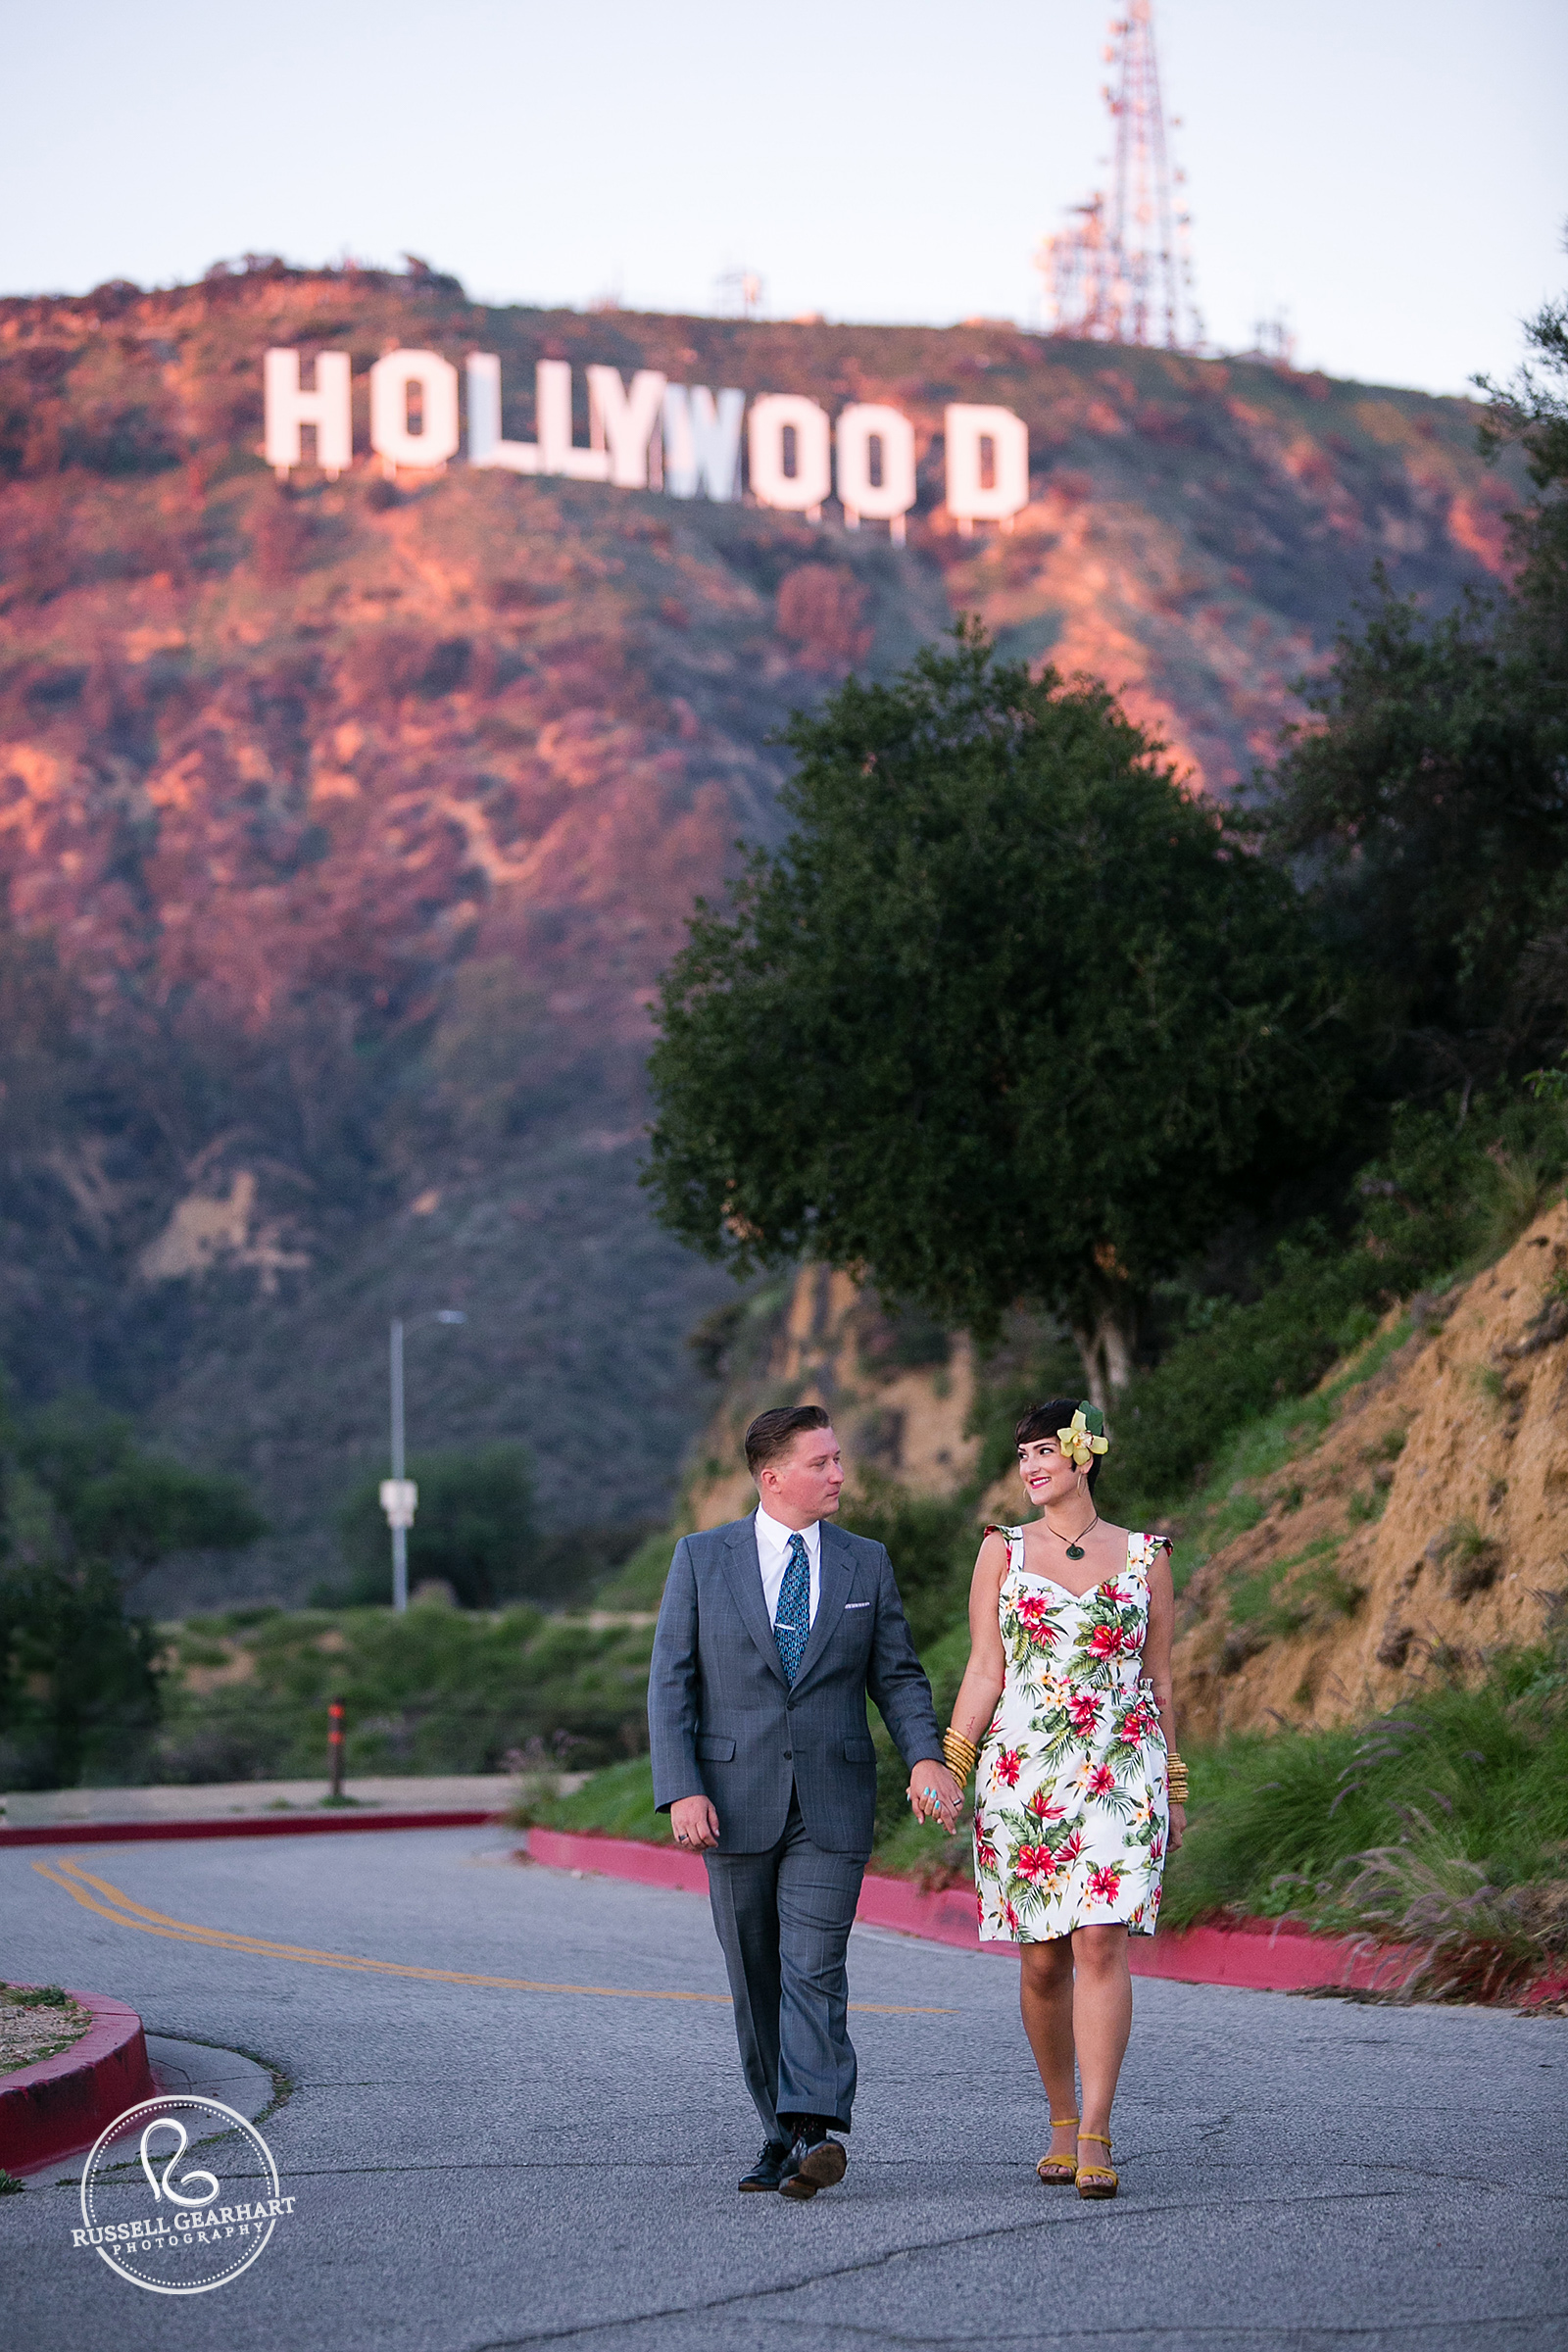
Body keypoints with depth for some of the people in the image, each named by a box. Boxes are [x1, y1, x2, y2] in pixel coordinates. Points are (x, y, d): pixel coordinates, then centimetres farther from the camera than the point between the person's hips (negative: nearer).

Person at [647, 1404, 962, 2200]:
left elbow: (898, 1676, 7)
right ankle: (782, 2132, 19)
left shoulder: (865, 1564, 7)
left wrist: (926, 1757, -12)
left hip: (832, 1802, 0)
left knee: (813, 1970, -13)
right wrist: (681, 1791, -12)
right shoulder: (702, 1559, 2)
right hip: (735, 1798, 1)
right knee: (755, 1978, 8)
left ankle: (814, 2137, -23)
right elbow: (671, 1683, -1)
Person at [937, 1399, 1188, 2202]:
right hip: (1021, 1772, 1)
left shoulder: (1144, 1557, 7)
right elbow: (984, 1670, 3)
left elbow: (1159, 1678, 12)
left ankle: (1095, 2138, -16)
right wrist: (947, 1768, -8)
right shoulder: (1003, 1550, 7)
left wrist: (1174, 1789, 13)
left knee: (1101, 1946, -14)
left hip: (1120, 1773, -1)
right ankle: (1061, 2125, 20)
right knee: (1042, 1959, 4)